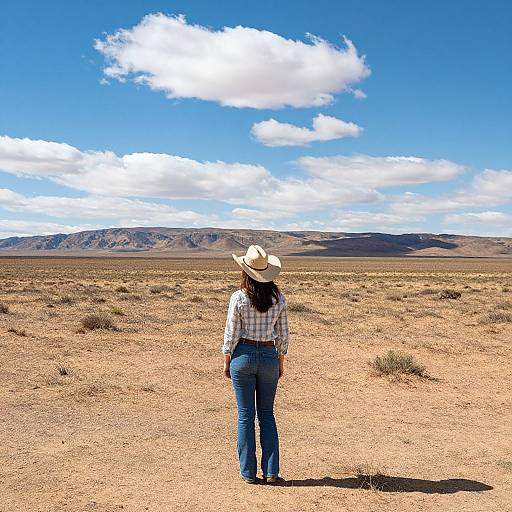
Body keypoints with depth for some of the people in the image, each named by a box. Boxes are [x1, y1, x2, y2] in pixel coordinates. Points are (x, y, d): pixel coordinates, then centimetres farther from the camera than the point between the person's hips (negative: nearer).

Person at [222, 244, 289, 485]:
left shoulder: (238, 298, -10)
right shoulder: (278, 298, -1)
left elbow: (231, 333, -7)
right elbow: (283, 334, 4)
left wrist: (227, 361, 5)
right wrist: (280, 362, 15)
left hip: (243, 355, -2)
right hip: (269, 356, 3)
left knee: (246, 416, 7)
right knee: (267, 414, 14)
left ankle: (248, 472, 13)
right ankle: (271, 471, 13)